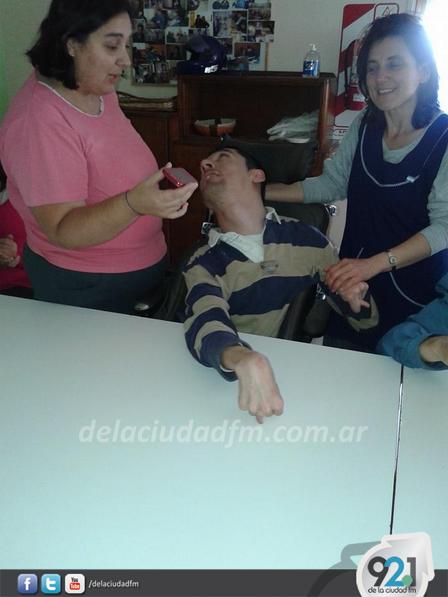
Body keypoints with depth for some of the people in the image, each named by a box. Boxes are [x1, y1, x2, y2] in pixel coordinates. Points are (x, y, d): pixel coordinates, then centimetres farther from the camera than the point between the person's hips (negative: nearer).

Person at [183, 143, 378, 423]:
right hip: (237, 387, -2)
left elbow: (363, 321, 10)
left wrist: (354, 300, -13)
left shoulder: (305, 238, 1)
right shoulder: (204, 265, -2)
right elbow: (205, 324, -24)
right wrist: (243, 360, -45)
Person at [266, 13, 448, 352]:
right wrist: (260, 192, -1)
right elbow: (332, 184, 7)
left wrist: (375, 263, -29)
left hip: (415, 295, -4)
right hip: (355, 285, 5)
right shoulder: (365, 126, 1)